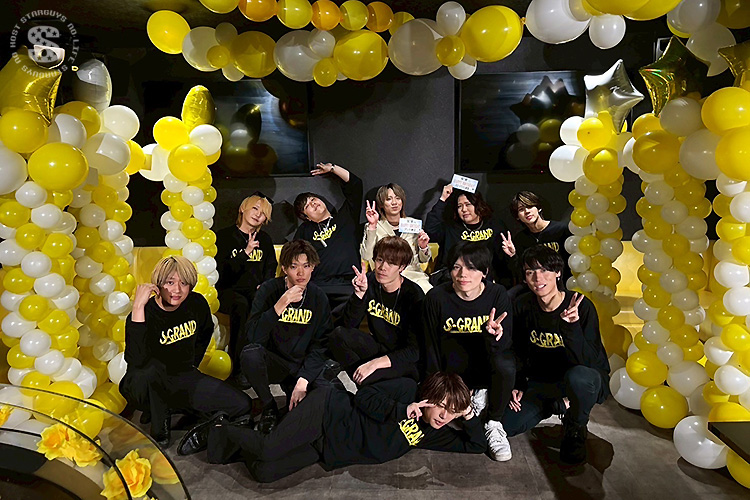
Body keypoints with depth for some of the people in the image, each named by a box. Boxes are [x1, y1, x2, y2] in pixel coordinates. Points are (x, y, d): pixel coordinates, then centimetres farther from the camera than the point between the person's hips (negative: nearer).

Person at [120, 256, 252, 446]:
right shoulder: (146, 313, -22)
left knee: (242, 405, -8)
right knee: (147, 371, -41)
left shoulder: (197, 304, -6)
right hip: (150, 387, -4)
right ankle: (159, 429, -12)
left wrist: (191, 365, 13)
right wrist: (138, 307, -41)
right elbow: (137, 361, -40)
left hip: (185, 379, 5)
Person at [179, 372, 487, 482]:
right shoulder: (408, 389, -6)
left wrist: (468, 415, 0)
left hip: (327, 452, 5)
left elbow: (476, 445, 15)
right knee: (268, 451, -25)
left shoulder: (431, 434, 12)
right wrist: (403, 410, -19)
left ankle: (224, 434, 13)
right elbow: (364, 396, -11)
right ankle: (219, 431, 7)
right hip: (329, 410, -5)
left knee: (263, 473, -13)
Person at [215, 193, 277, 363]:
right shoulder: (224, 236, 3)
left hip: (255, 291, 3)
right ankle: (236, 360, -31)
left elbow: (271, 268, 23)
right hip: (227, 291, -3)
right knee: (241, 305, -38)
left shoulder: (265, 239, 17)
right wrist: (246, 252, -16)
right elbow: (223, 272, -8)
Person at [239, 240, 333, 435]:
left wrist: (303, 380, -16)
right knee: (250, 353, -33)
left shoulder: (319, 298, -1)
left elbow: (321, 345, -3)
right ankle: (269, 408, -7)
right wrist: (281, 304, -30)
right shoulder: (269, 290, -8)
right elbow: (253, 336, -20)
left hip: (303, 367, 1)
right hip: (273, 363, -1)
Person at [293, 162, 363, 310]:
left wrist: (332, 168, 21)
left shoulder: (345, 218, 23)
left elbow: (355, 184, 21)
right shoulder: (304, 231, 25)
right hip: (317, 288, 1)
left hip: (347, 287, 0)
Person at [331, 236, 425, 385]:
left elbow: (415, 350, -21)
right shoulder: (370, 281, -5)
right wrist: (359, 294, -24)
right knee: (338, 335, -18)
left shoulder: (414, 295, -19)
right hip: (378, 347, 4)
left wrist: (375, 363, -31)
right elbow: (348, 325, -7)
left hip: (402, 358, -4)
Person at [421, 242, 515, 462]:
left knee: (505, 365, -34)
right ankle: (477, 397, 12)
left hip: (487, 368, -1)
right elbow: (430, 347, -3)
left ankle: (494, 424, -7)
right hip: (452, 373, 1)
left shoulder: (498, 294, -12)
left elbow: (504, 345, -15)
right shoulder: (436, 297, -12)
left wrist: (492, 332, -38)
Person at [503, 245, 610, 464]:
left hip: (589, 381, -4)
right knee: (508, 425, -15)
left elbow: (589, 362, -29)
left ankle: (576, 428, -7)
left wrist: (572, 327, -42)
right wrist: (518, 386, -2)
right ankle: (558, 404, 12)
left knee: (577, 376, -41)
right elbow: (519, 353, 7)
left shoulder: (581, 307, -21)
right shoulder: (522, 307, -8)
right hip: (542, 382, 4)